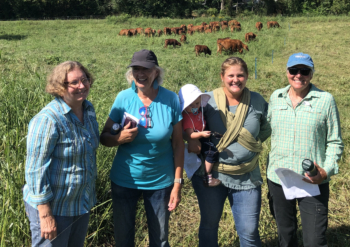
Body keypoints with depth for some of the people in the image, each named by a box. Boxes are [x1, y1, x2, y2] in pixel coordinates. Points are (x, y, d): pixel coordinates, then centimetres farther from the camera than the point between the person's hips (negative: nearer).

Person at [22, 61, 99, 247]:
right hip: (54, 207, -7)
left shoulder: (88, 109, 1)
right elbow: (36, 169, -23)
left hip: (82, 202, 8)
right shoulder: (47, 120, -24)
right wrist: (45, 215, -22)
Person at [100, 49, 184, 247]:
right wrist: (120, 138, -25)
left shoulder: (171, 99, -10)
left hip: (160, 181, 0)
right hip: (125, 180, 1)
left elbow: (178, 144, -5)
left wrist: (178, 182, -6)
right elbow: (104, 137, -3)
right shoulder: (124, 98, -9)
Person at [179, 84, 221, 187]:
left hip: (204, 137, 10)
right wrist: (201, 134, -45)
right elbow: (190, 135, -30)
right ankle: (207, 177, -12)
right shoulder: (186, 117, -24)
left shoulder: (198, 110, 2)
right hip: (197, 141, -10)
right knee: (212, 151, -23)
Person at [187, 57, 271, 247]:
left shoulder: (258, 101, 0)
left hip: (246, 179, 1)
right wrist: (193, 139, -16)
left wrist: (252, 142, -4)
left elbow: (266, 129, 12)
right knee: (209, 226, 17)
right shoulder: (208, 100, -5)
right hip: (210, 173, 0)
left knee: (249, 232, 5)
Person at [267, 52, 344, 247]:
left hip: (313, 182, -3)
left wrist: (327, 171, -16)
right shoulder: (276, 97, 5)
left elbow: (335, 142, -1)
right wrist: (269, 171, 9)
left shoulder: (325, 100, -4)